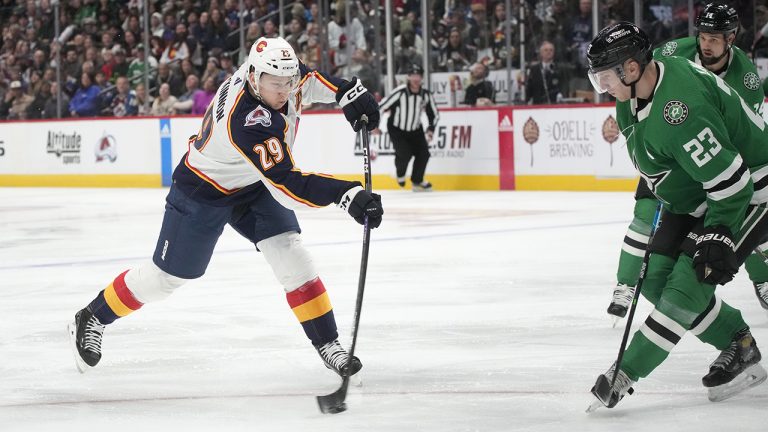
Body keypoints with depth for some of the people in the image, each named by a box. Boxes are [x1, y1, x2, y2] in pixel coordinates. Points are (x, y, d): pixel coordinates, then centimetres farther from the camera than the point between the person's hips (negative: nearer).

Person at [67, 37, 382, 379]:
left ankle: (327, 344, -4)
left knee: (290, 253, -10)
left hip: (252, 185, 7)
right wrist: (345, 194, -55)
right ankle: (91, 320, 27)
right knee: (166, 275, 6)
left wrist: (346, 92, -11)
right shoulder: (248, 122, -42)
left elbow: (305, 78, 5)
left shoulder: (273, 72, -20)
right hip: (204, 193, -7)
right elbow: (286, 185, -45)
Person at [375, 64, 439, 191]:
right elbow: (381, 106, -19)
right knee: (404, 153, -19)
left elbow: (434, 114, 4)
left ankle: (417, 182, 15)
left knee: (423, 153, -6)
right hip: (397, 129, -5)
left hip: (415, 129, 5)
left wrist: (431, 129, -9)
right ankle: (400, 173, 16)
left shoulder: (426, 95, -9)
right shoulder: (400, 92, -24)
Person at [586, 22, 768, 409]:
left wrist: (719, 237, -29)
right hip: (693, 196, 10)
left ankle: (626, 373, -13)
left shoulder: (681, 109, -36)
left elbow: (729, 177, -33)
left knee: (690, 281, -16)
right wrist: (657, 181, 21)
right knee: (657, 279, 4)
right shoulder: (640, 86, -6)